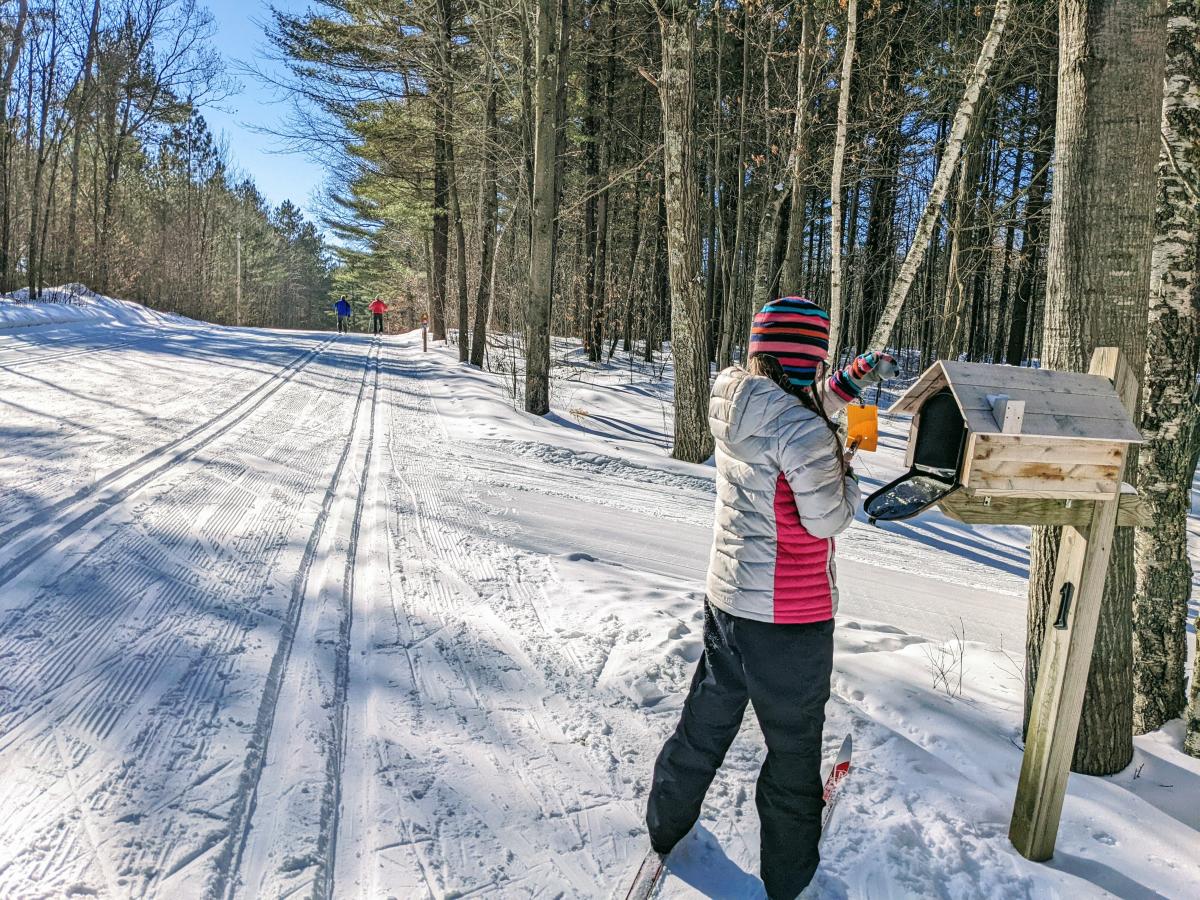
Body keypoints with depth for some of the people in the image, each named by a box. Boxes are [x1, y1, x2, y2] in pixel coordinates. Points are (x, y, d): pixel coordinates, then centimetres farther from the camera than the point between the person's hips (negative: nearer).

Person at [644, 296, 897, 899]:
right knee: (794, 745, 15)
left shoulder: (733, 407, -1)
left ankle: (666, 826, 45)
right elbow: (827, 518, -17)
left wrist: (851, 381, 14)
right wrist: (848, 469, 0)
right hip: (790, 619, -7)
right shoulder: (800, 427, -24)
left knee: (708, 718, 25)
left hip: (725, 599, 7)